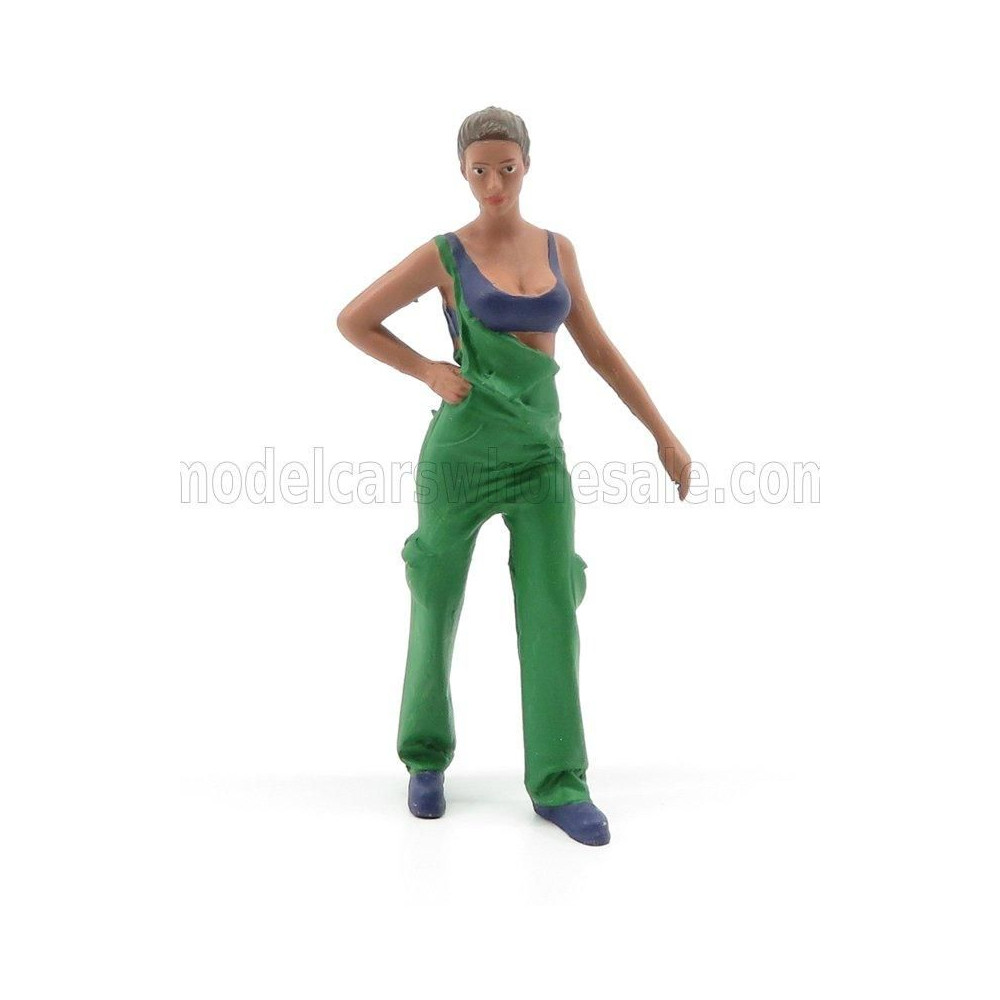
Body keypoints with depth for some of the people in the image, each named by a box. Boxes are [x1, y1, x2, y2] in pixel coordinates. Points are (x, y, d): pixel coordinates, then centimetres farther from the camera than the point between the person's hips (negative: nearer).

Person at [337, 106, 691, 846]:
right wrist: (429, 371, -8)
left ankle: (558, 783, 7)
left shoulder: (557, 249, 8)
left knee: (552, 612, -4)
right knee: (438, 608, 9)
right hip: (463, 448, -3)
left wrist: (664, 433, 8)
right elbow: (353, 321, 4)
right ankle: (427, 756, 30)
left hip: (540, 450, 3)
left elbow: (598, 348, 11)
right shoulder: (444, 254, -3)